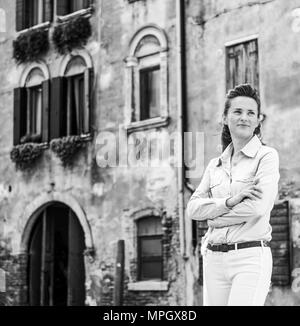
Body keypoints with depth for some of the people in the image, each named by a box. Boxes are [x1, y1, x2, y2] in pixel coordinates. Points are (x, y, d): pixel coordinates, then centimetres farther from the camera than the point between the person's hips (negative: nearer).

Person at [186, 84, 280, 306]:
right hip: (214, 260, 5)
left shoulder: (267, 156, -1)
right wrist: (230, 202, -13)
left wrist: (215, 217, -2)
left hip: (251, 256, -5)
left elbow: (259, 207, -14)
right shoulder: (215, 165, 15)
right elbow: (193, 208, 4)